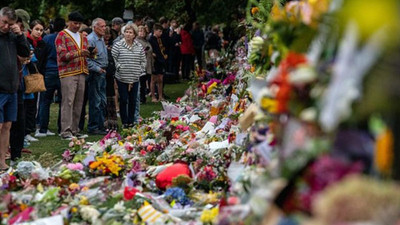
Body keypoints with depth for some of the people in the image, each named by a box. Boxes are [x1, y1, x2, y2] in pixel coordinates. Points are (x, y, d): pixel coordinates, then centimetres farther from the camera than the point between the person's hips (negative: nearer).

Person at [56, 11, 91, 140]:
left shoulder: (82, 37, 21)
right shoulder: (62, 36, 0)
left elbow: (86, 55, 25)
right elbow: (62, 55, -10)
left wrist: (90, 53, 1)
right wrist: (79, 53, -23)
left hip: (81, 73, 7)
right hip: (68, 73, -6)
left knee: (78, 103, 5)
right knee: (68, 102, -10)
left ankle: (74, 130, 12)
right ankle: (66, 131, -11)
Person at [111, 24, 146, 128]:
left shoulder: (139, 46, 5)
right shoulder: (118, 45, -4)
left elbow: (143, 61, 12)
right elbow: (113, 59, -4)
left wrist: (140, 71, 2)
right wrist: (120, 68, -11)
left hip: (135, 78, 3)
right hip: (122, 78, -3)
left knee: (133, 100, 8)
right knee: (123, 100, 0)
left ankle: (131, 121, 19)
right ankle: (124, 121, 10)